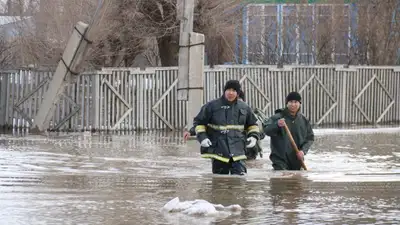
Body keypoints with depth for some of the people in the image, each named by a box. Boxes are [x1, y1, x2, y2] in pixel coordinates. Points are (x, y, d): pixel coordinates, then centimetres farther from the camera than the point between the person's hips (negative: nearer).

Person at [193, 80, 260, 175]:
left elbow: (252, 124, 23)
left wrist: (254, 136, 5)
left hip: (237, 149, 1)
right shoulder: (212, 106, 1)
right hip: (218, 151, -1)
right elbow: (199, 122, 8)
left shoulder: (244, 107, 10)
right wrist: (202, 137, -7)